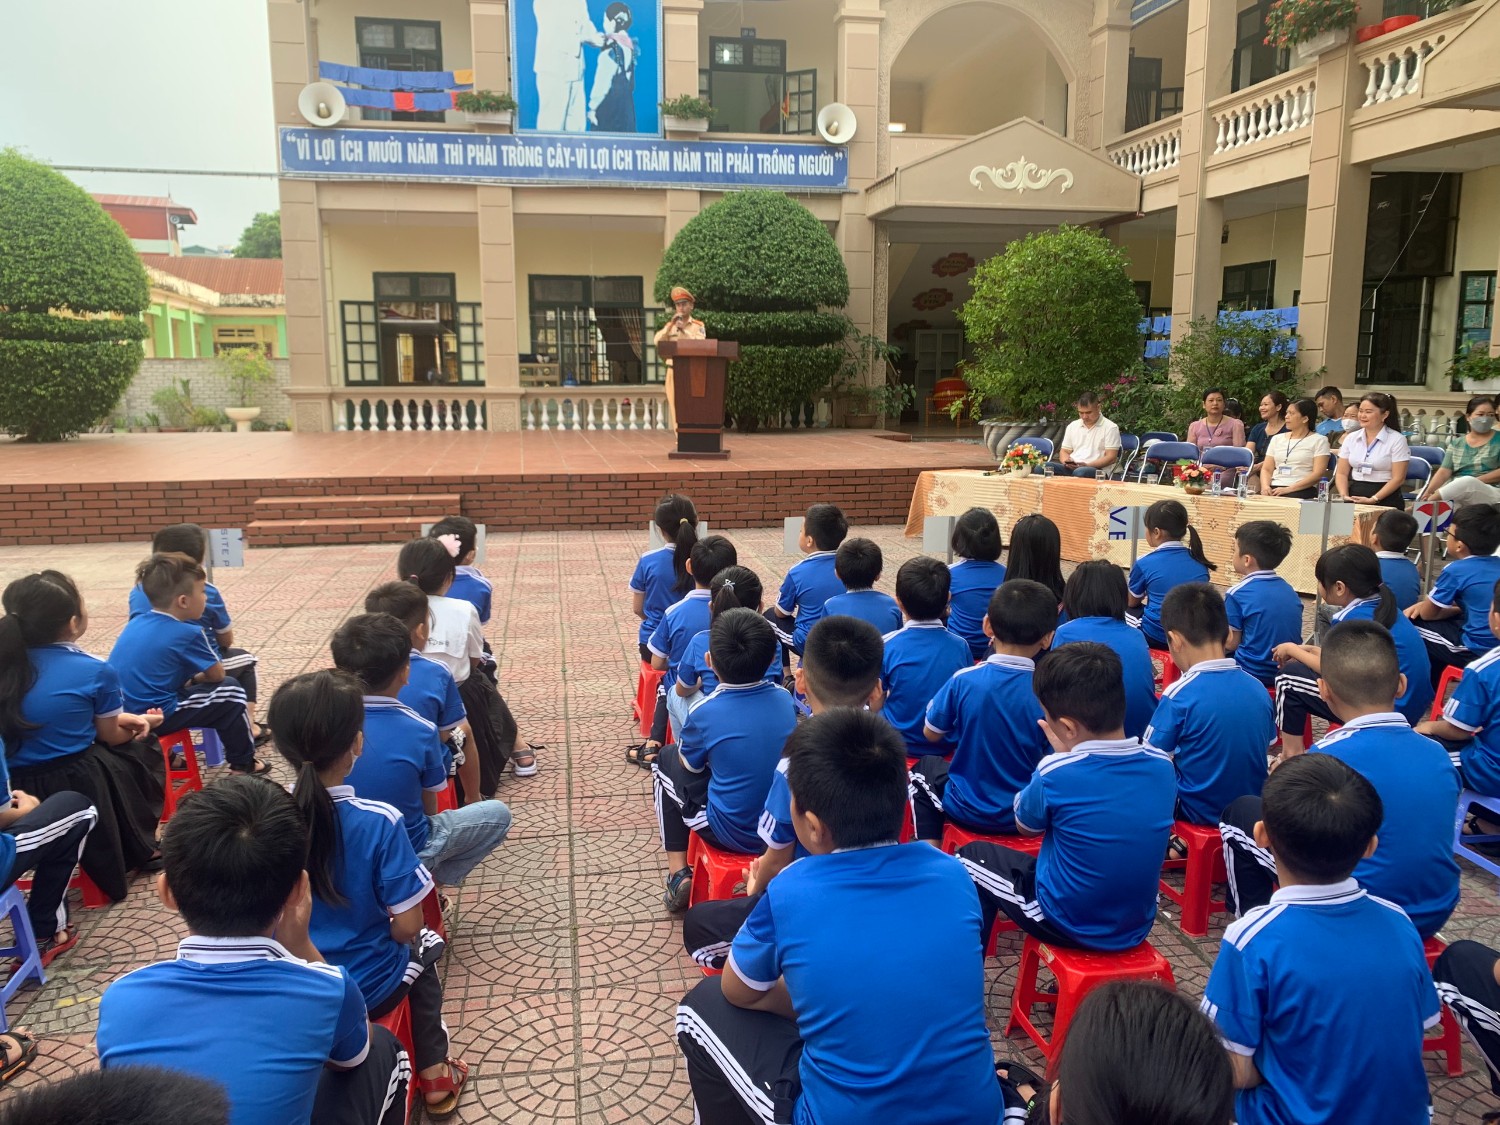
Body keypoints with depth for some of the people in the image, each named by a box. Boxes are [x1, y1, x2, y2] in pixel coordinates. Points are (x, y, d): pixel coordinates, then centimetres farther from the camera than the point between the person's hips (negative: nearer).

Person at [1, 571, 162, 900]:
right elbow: (110, 736, 2)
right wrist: (141, 722, 23)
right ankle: (140, 850, 34)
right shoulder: (97, 672, -13)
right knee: (144, 755, 25)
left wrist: (128, 718, 19)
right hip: (80, 785, -5)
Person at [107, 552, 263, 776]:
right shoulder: (187, 634, -12)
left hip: (122, 714, 8)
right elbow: (218, 674, 0)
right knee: (231, 692, 6)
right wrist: (194, 679, 18)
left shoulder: (136, 623, 10)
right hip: (154, 716, -8)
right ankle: (243, 764, 17)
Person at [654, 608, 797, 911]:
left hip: (731, 834, -5)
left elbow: (690, 765, 0)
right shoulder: (785, 699, -6)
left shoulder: (705, 713, -19)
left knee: (666, 760, 17)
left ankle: (679, 875, 14)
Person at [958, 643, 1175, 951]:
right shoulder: (1162, 766, -11)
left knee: (974, 856, 18)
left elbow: (1026, 827, -4)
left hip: (1068, 924, -5)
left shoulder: (1056, 772, -25)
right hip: (1137, 928, 5)